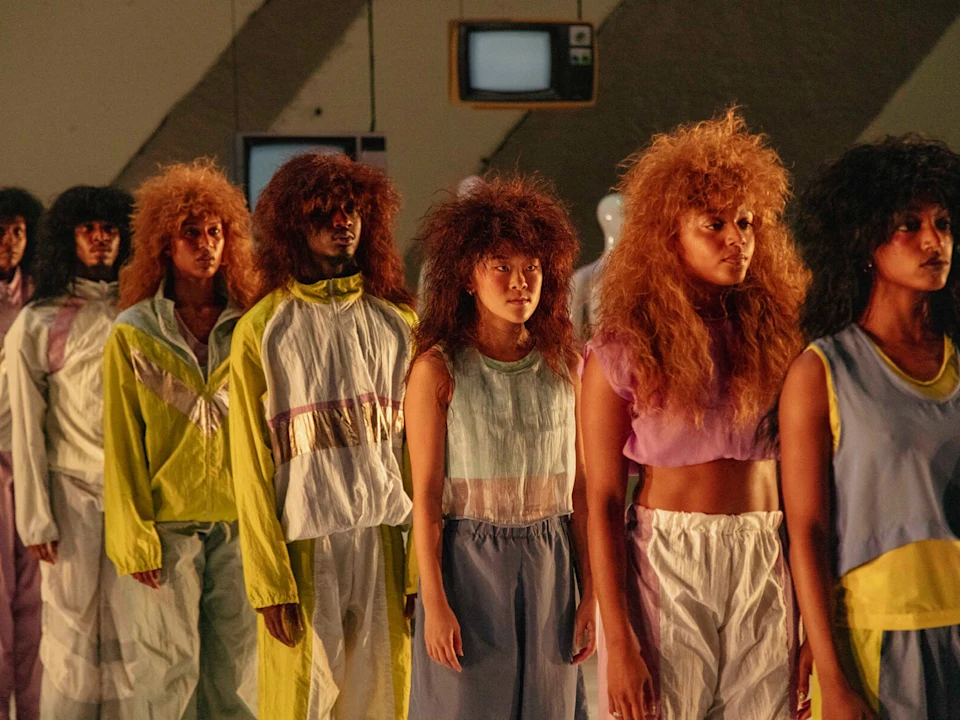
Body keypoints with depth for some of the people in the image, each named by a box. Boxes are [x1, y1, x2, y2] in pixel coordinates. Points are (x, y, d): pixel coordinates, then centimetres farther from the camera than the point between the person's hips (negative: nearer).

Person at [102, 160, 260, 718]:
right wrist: (133, 536, -5)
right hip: (167, 523, -2)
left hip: (239, 521, 2)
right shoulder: (133, 335, 2)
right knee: (170, 672, -1)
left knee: (235, 673, 6)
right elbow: (122, 443, 1)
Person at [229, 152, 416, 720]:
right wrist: (269, 580, -9)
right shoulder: (262, 330, 2)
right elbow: (251, 465, -2)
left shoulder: (396, 322, 10)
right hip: (305, 546, -2)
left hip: (387, 540, 2)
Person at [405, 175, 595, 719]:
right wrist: (434, 602, -11)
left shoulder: (565, 365, 4)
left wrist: (589, 594, 3)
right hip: (467, 566, -3)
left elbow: (579, 487, 5)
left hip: (548, 570, 3)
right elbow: (426, 493, -7)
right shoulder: (438, 369, -6)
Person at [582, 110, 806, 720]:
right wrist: (619, 642, -11)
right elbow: (602, 502, -7)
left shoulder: (775, 337, 5)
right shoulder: (622, 353, -5)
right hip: (666, 564, -3)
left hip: (765, 570, 3)